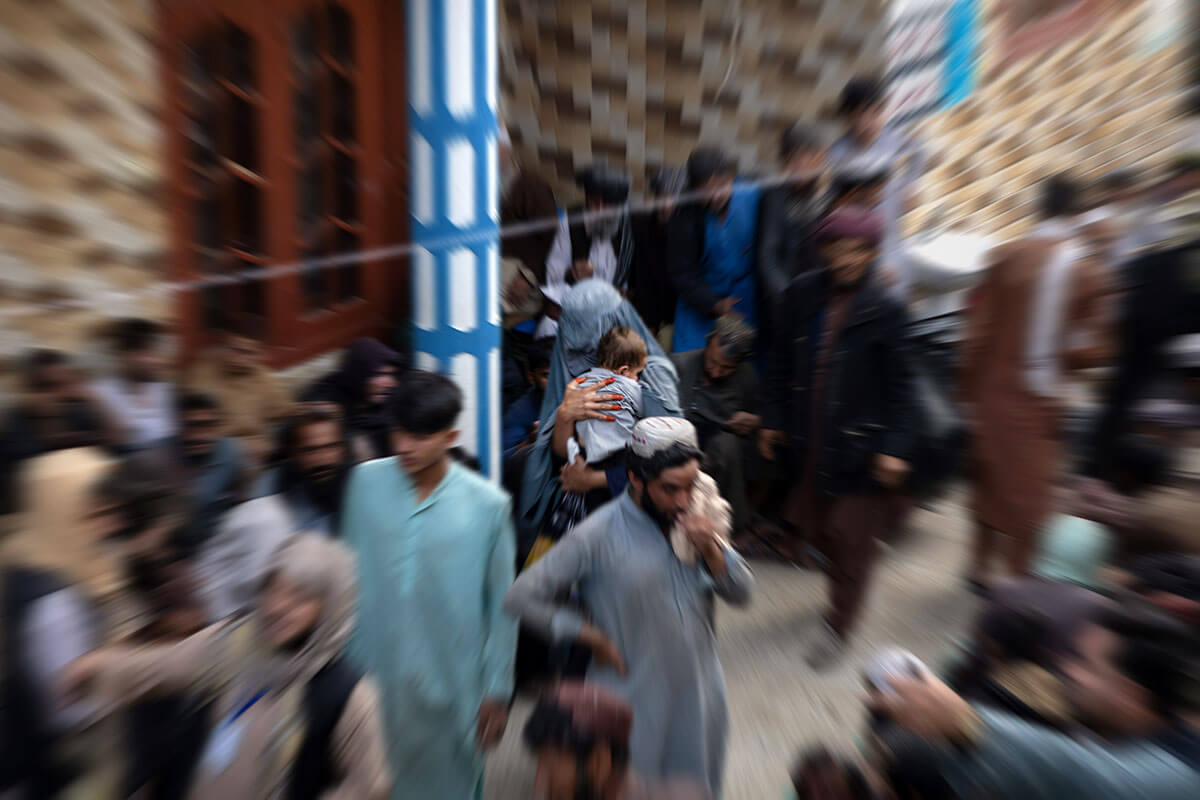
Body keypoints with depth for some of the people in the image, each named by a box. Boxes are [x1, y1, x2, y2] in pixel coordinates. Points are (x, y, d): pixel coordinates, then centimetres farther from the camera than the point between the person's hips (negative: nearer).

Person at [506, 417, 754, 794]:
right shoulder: (598, 535, -25)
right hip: (634, 701, -4)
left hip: (700, 694, 5)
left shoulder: (698, 521, -10)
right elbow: (521, 597, -20)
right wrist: (594, 638, -16)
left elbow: (742, 593, -4)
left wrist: (712, 550, -23)